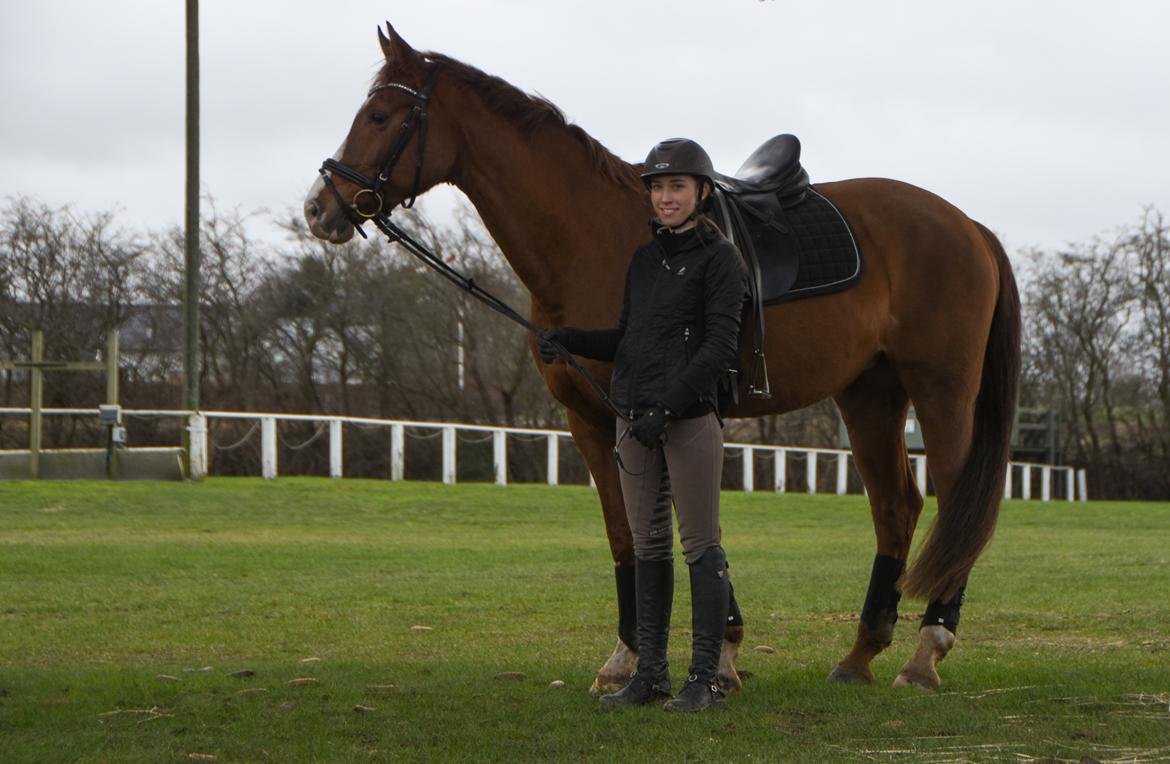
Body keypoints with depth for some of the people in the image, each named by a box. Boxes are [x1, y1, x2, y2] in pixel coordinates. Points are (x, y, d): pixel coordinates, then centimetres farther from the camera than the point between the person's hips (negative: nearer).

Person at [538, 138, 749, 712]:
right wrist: (568, 340, 5)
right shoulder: (644, 259, 15)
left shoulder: (719, 259, -6)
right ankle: (650, 672, 15)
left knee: (700, 545, -3)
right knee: (647, 547, 9)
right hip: (634, 419, 7)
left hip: (690, 417, -7)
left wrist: (668, 404, -22)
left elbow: (720, 347, -14)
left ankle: (705, 677, 0)